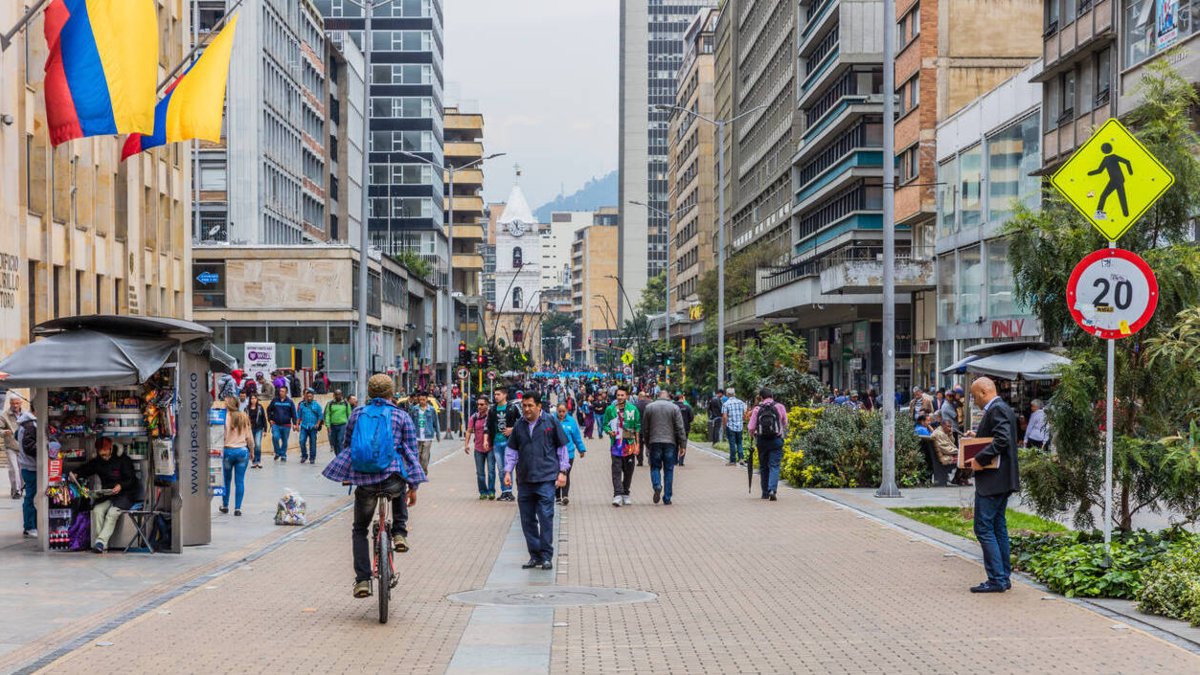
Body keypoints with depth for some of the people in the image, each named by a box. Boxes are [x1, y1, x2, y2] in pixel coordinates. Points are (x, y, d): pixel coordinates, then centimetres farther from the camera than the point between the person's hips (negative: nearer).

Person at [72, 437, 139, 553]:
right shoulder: (97, 461, 8)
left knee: (112, 512, -30)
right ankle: (102, 543, -23)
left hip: (125, 494, -5)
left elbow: (131, 479, -9)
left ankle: (101, 542, -32)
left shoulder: (123, 459, -8)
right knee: (97, 510, -23)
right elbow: (85, 470, 18)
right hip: (106, 495, 5)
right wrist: (76, 475, -4)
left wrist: (121, 486, -28)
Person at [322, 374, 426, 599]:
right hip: (393, 480, -1)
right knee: (400, 491, 38)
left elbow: (346, 445, 21)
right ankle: (399, 534, 24)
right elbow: (412, 453, 5)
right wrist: (413, 487, 11)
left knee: (359, 531, 19)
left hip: (364, 481, 1)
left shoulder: (357, 414, 11)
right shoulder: (402, 416, 6)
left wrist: (347, 475, 36)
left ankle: (362, 580, 9)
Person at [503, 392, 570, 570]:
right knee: (527, 520, 6)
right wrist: (508, 471, 6)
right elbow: (511, 450, 16)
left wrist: (562, 471, 0)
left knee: (546, 517, -8)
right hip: (524, 480, 4)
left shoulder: (551, 423, 0)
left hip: (546, 479, -4)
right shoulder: (519, 426, 9)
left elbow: (562, 448, 5)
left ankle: (546, 556, 1)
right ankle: (535, 555, 17)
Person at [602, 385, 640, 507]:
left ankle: (625, 494, 22)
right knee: (616, 470, -10)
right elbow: (605, 424, 10)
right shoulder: (610, 409, 3)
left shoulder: (633, 409, 3)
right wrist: (609, 431, -12)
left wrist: (637, 444, 2)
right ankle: (617, 495, -15)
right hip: (616, 444, -1)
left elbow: (637, 427, 6)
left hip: (630, 445, 1)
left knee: (628, 470, 9)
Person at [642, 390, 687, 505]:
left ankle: (657, 486, -17)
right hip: (670, 442, 0)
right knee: (669, 470, 6)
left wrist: (647, 442, 17)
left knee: (655, 467, 12)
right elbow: (680, 428, -4)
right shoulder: (674, 407, 0)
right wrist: (682, 445, -1)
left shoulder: (649, 407, 5)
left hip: (654, 442, 1)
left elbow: (645, 428, 8)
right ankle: (667, 498, 6)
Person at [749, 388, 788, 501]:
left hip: (761, 441, 1)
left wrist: (754, 436, 18)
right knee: (774, 466, -1)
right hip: (776, 440, -1)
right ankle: (772, 489, -20)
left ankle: (765, 493, 18)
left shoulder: (757, 409, 0)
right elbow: (785, 424, 7)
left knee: (763, 467, 13)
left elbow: (751, 428, -2)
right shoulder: (780, 407, -1)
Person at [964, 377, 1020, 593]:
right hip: (1001, 480, 11)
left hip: (992, 481, -11)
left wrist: (979, 459, -24)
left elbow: (1002, 440, -27)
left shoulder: (997, 410, -16)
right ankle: (1004, 577, 19)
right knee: (998, 527, 14)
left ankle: (997, 579, -7)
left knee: (984, 529, -8)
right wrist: (978, 437, 12)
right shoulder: (1003, 409, 16)